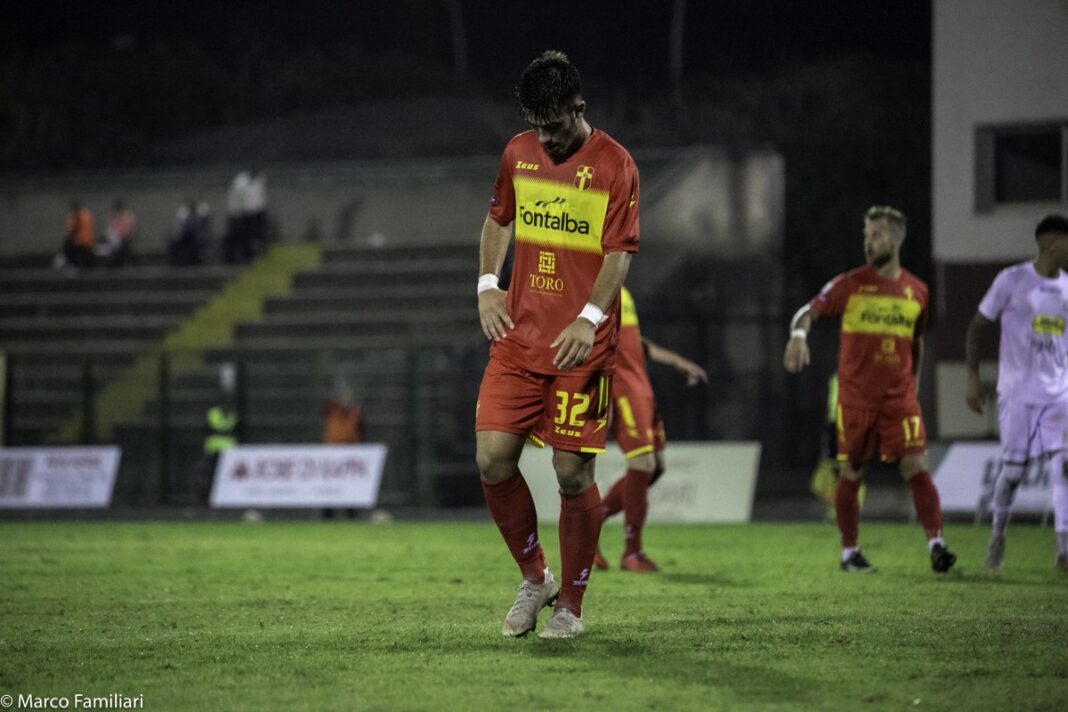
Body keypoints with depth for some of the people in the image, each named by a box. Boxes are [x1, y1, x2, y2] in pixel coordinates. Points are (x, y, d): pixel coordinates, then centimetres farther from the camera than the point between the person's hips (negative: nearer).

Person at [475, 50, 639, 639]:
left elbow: (619, 254, -10)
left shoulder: (614, 165, -6)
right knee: (492, 458, -6)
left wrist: (589, 319, -24)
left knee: (573, 473, -3)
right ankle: (533, 578, 15)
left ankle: (570, 605, 12)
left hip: (581, 347, -4)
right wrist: (488, 284, 8)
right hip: (518, 337, 5)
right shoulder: (518, 154, 9)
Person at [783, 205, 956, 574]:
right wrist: (799, 333, -28)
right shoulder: (850, 284, -1)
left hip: (900, 398, 1)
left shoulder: (916, 291, 8)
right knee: (852, 474, 4)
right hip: (855, 398, -1)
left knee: (916, 467, -11)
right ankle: (849, 552, 17)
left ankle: (936, 544, -12)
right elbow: (810, 311, -7)